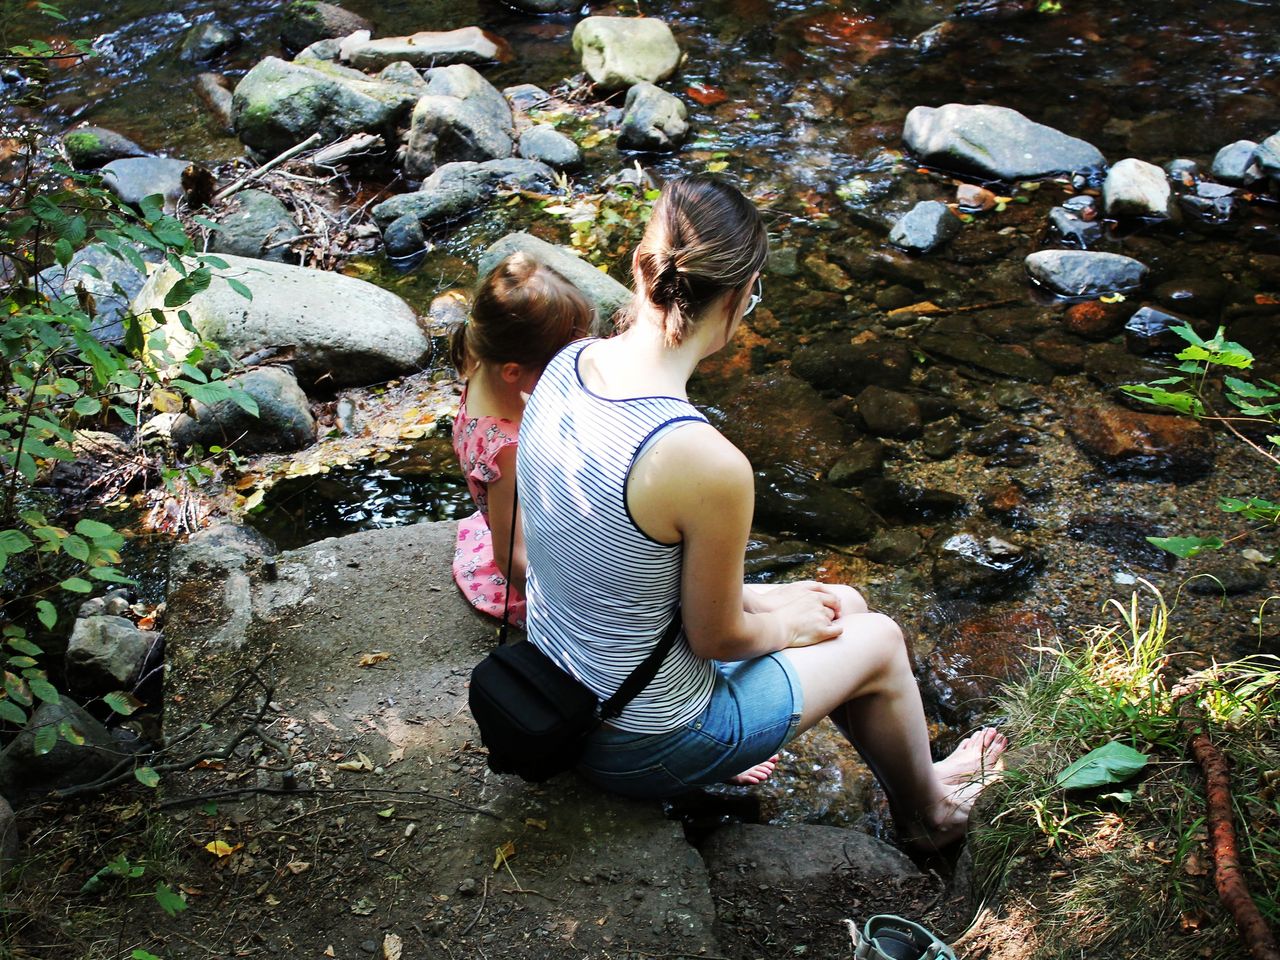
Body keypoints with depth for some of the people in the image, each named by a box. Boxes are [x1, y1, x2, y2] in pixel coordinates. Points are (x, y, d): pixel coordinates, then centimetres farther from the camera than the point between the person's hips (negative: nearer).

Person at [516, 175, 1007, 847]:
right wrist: (783, 624, 3)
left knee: (844, 606, 22)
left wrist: (751, 597, 7)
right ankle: (928, 811, 46)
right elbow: (718, 638, -20)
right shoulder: (708, 464, -35)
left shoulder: (569, 365, -11)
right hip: (643, 750, -7)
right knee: (877, 641, 16)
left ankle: (906, 783, 48)